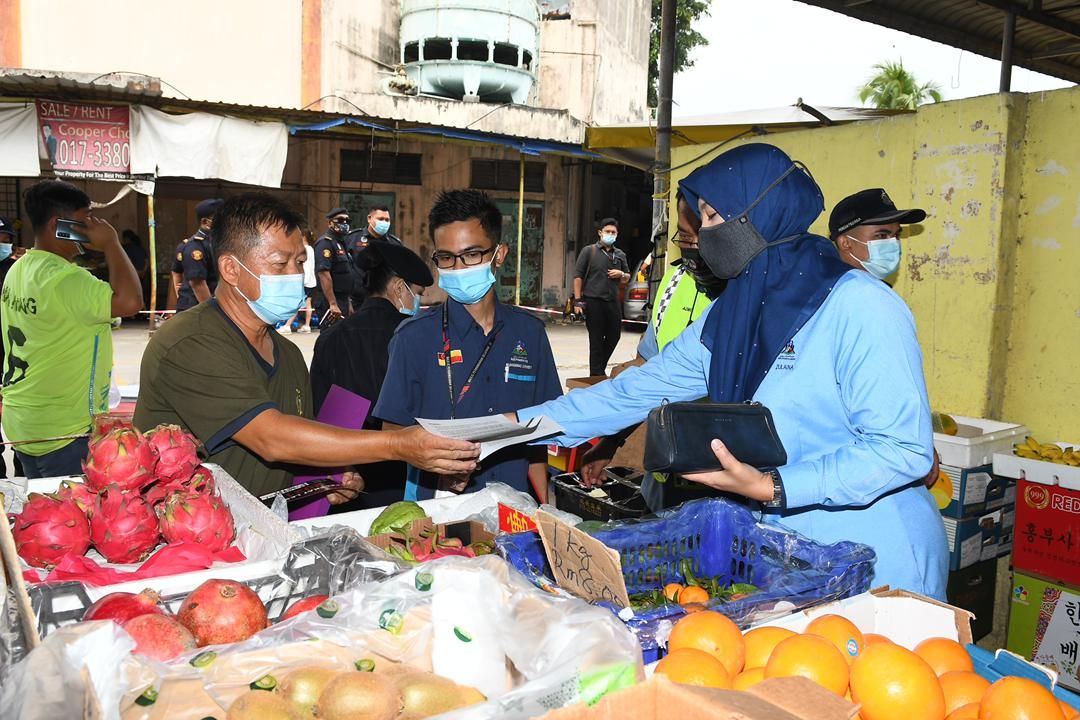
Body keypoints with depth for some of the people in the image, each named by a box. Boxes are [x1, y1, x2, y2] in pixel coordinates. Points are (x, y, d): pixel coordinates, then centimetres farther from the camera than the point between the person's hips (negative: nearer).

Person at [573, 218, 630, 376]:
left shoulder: (620, 255, 16)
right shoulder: (589, 251, 2)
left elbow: (627, 278, 26)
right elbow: (578, 276, -2)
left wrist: (622, 275, 1)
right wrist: (578, 300, -9)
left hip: (613, 302, 5)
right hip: (594, 301, -5)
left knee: (614, 335, 8)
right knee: (596, 339, -1)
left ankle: (599, 368, 25)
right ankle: (597, 373, 8)